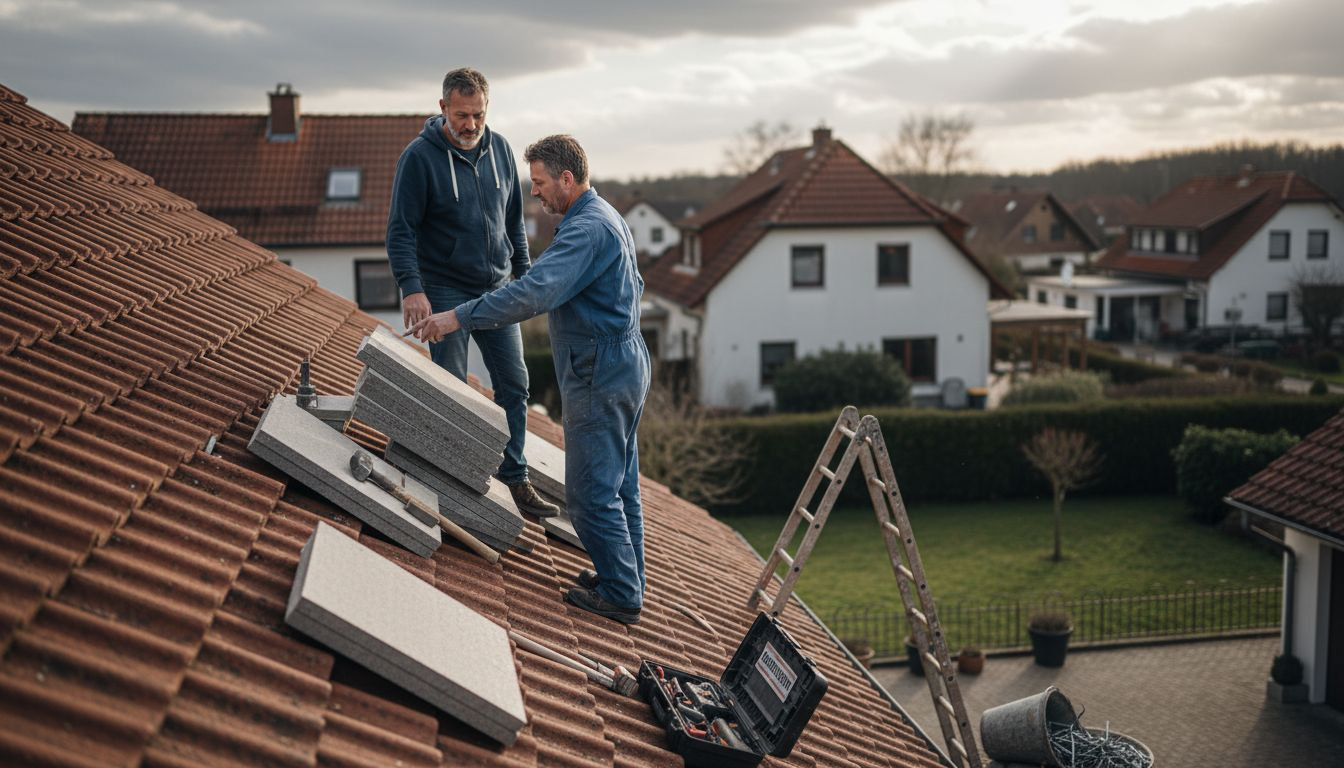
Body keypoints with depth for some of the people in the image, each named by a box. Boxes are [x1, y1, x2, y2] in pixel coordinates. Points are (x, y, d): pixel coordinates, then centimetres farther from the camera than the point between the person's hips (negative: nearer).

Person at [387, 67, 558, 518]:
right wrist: (411, 287, -23)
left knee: (513, 384, 5)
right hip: (445, 291, -5)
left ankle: (516, 479, 14)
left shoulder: (499, 150, 4)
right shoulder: (420, 157, -12)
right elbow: (401, 229, -13)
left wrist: (523, 273, 14)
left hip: (497, 290, 5)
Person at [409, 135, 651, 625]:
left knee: (590, 492, -4)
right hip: (624, 366, 11)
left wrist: (460, 317, -31)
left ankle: (621, 596, 4)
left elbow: (535, 291, -32)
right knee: (620, 485, 16)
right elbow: (634, 287, 26)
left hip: (600, 377, -11)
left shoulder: (587, 228, -20)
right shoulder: (607, 218, 15)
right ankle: (626, 581, 26)